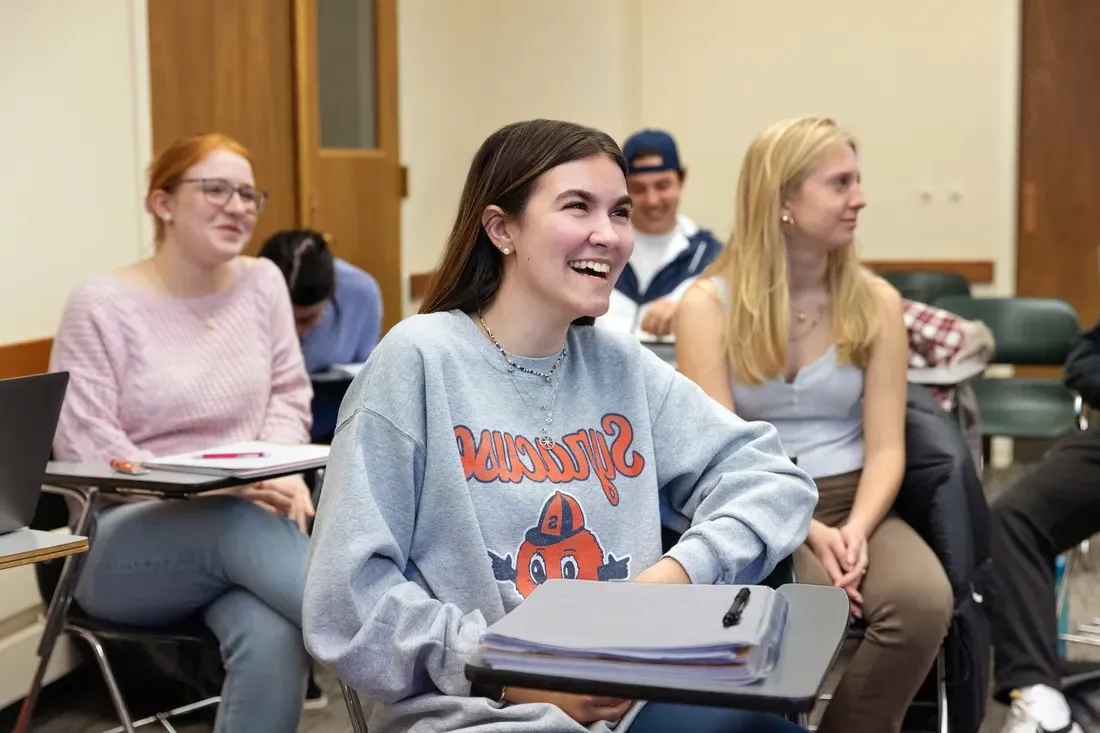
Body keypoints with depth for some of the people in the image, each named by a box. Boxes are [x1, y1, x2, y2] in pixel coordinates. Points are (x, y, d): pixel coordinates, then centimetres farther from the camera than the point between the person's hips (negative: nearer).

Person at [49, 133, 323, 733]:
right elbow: (81, 443, -11)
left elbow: (288, 394, 12)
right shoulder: (103, 304, -5)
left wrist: (280, 470, -10)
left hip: (242, 520, 3)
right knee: (243, 524, -39)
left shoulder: (262, 282, 9)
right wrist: (207, 488, -22)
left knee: (272, 639, -33)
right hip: (122, 541, -3)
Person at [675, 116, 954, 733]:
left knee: (925, 602, -28)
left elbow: (885, 447, -1)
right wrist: (808, 534, -22)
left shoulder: (875, 302, 4)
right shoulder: (709, 305, -4)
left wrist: (856, 529, -20)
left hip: (853, 502, 3)